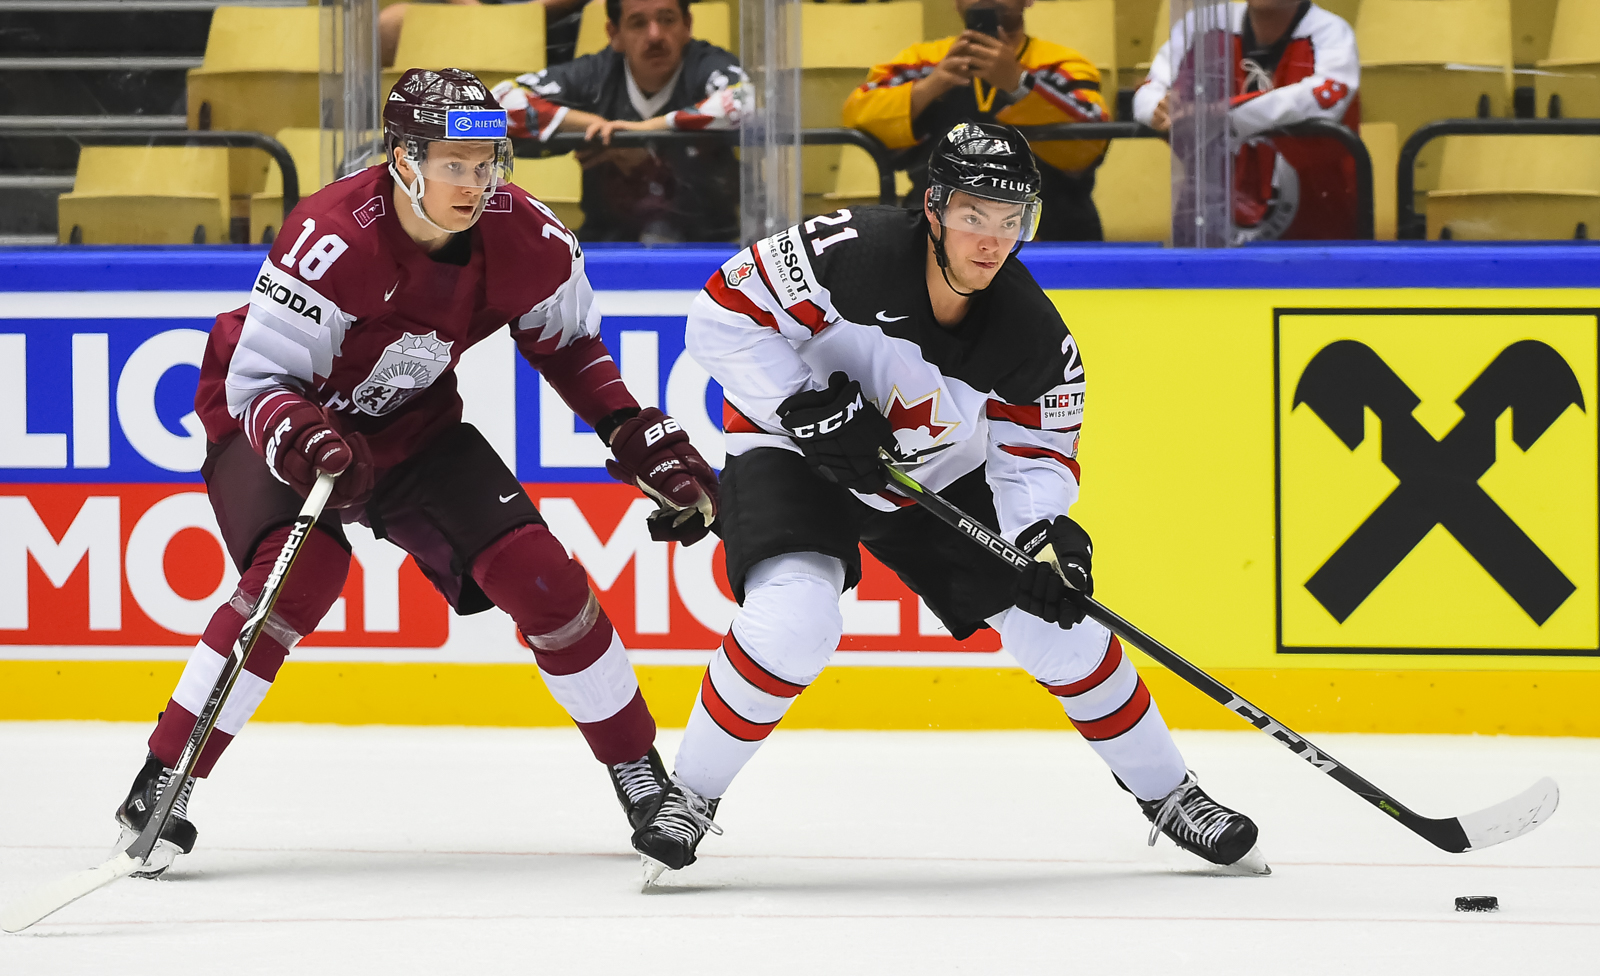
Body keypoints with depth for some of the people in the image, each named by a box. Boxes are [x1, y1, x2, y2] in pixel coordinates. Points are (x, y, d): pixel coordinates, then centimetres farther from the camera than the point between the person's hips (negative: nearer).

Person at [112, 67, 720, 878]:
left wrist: (637, 436, -5)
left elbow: (569, 341, 3)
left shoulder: (520, 234, -18)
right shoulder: (334, 240, -35)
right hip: (274, 417, -5)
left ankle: (641, 776, 9)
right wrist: (301, 439, -52)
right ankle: (160, 786, -23)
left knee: (534, 568, -8)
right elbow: (258, 381, -32)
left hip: (410, 422, 5)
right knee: (306, 567, -31)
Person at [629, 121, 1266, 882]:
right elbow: (722, 315, -23)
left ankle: (1168, 795, 21)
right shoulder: (846, 253, -30)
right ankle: (689, 798, -9)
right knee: (793, 620, -30)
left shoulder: (1035, 336, -18)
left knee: (1060, 624, -1)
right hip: (797, 453, -4)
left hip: (941, 476, 4)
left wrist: (1046, 534, -28)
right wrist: (809, 407, -29)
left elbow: (1036, 454, -7)